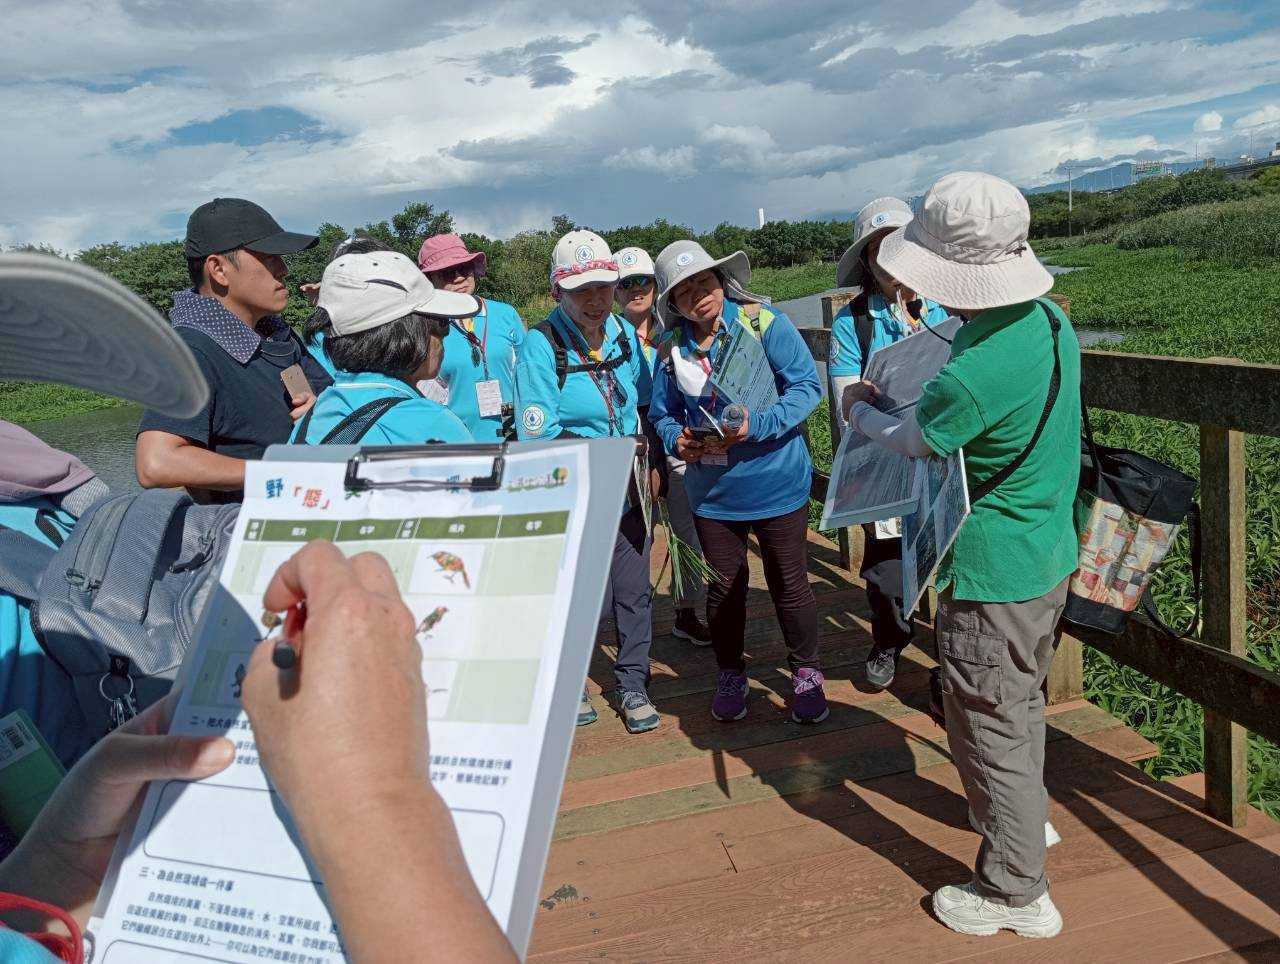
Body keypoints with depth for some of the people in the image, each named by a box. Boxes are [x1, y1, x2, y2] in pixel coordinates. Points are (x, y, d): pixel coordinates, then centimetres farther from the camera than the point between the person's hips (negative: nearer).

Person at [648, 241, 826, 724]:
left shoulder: (765, 322, -11)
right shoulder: (674, 349, 2)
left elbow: (807, 385, -13)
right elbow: (662, 414, 13)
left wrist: (758, 425, -25)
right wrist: (677, 440, -9)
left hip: (776, 481, -3)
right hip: (711, 490, 3)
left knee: (789, 584, 8)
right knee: (724, 585, 15)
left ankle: (806, 674, 29)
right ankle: (730, 675, 34)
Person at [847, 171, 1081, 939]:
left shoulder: (971, 376, -30)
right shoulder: (1052, 321, -4)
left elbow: (915, 442, -9)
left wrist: (859, 414, 10)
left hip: (992, 573, -9)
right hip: (1053, 555, 9)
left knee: (988, 727, 8)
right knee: (1023, 702, 28)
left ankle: (1017, 891, 24)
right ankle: (1028, 816, 50)